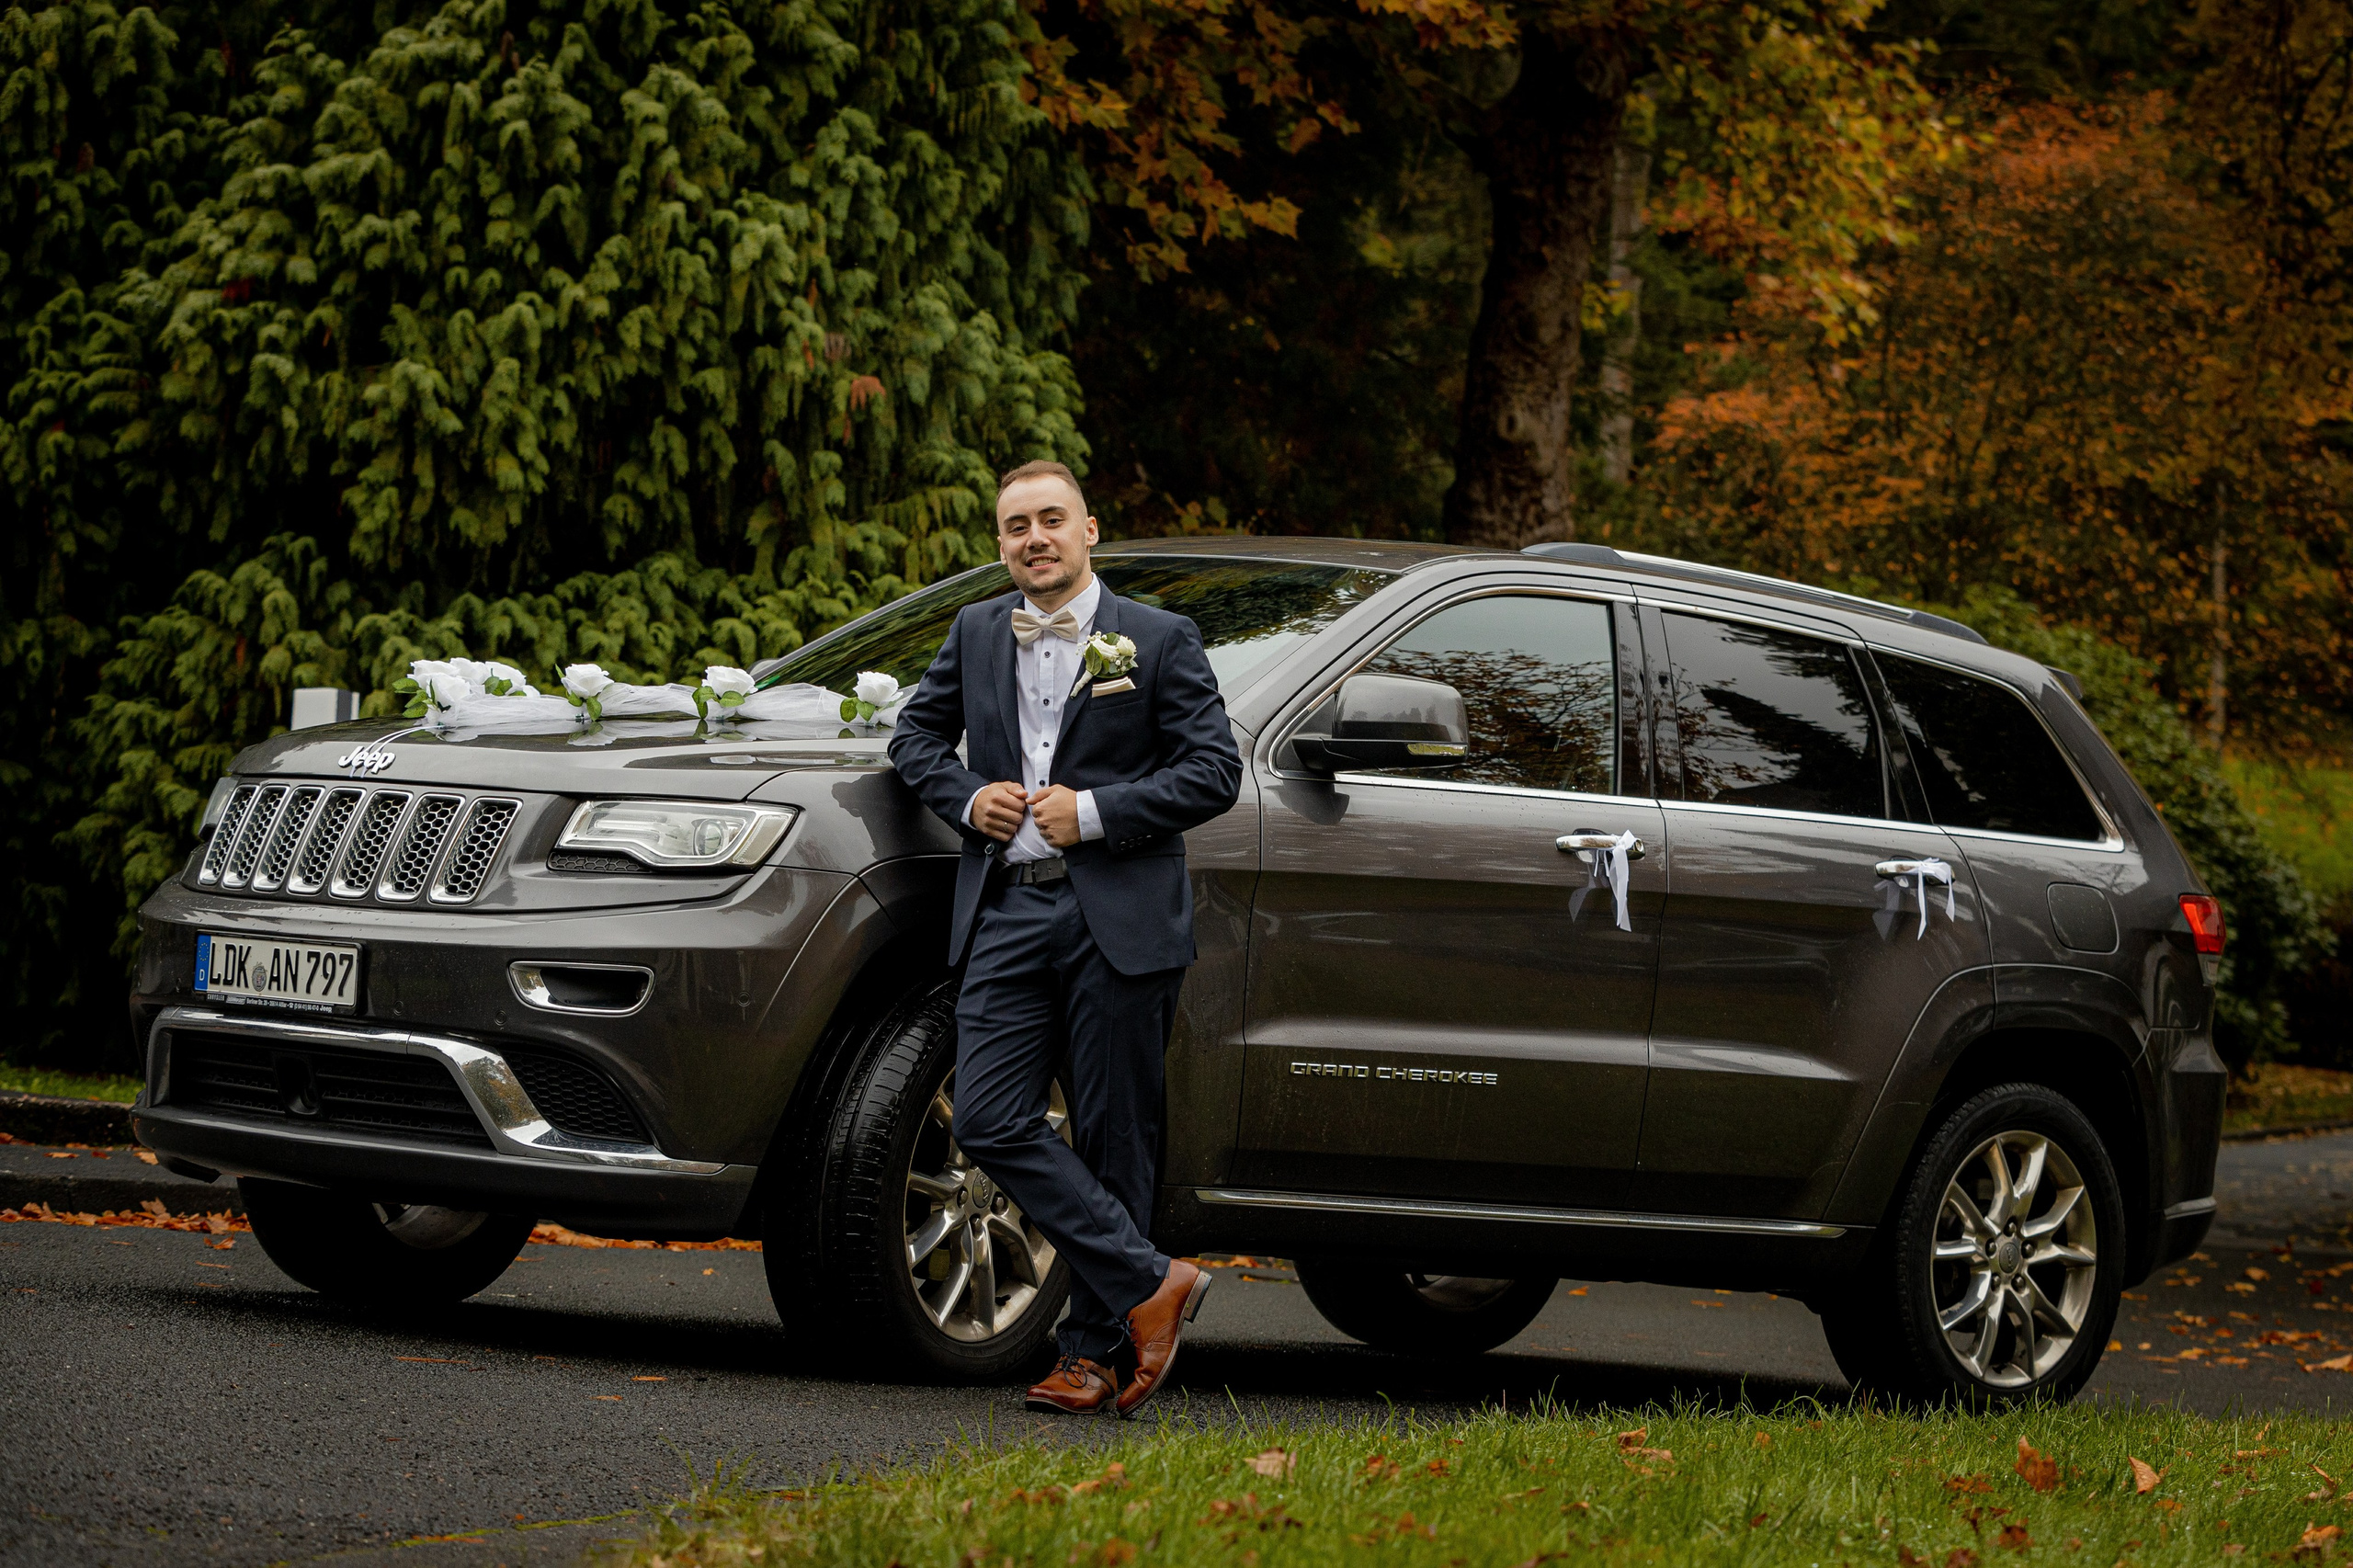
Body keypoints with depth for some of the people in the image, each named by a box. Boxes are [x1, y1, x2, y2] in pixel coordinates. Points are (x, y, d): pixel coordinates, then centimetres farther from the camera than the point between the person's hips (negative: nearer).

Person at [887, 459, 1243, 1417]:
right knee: (990, 1121, -10)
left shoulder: (1159, 641, 2)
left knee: (1113, 1141, -1)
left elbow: (1214, 771, -2)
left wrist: (1095, 812, -11)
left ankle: (1097, 1351, 6)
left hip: (1119, 917, -4)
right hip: (1007, 914, 4)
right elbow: (916, 735, 25)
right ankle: (1150, 1285, -5)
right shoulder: (976, 634, 15)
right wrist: (966, 796, 4)